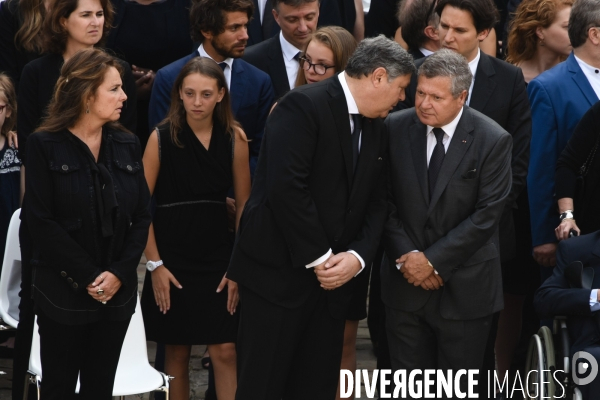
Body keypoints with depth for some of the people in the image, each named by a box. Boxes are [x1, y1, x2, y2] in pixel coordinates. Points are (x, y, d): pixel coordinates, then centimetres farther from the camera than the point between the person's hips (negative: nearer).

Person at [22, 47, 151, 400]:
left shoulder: (127, 145, 7)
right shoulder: (46, 146, -6)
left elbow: (142, 216, 5)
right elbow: (41, 221, -12)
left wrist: (119, 272, -10)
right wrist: (88, 277, -15)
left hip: (118, 291, 4)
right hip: (63, 292, -4)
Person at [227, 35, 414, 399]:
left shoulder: (376, 128, 14)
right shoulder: (304, 106, -13)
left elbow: (376, 202, 12)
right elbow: (286, 188, -21)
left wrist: (357, 256, -7)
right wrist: (319, 258, -17)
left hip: (334, 277, 8)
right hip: (280, 271, -8)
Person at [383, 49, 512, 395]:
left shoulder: (493, 141, -10)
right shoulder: (395, 129, -1)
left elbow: (487, 215, -12)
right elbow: (384, 201, 2)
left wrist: (434, 261, -14)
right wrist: (406, 256, -9)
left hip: (464, 288, -3)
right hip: (405, 282, 3)